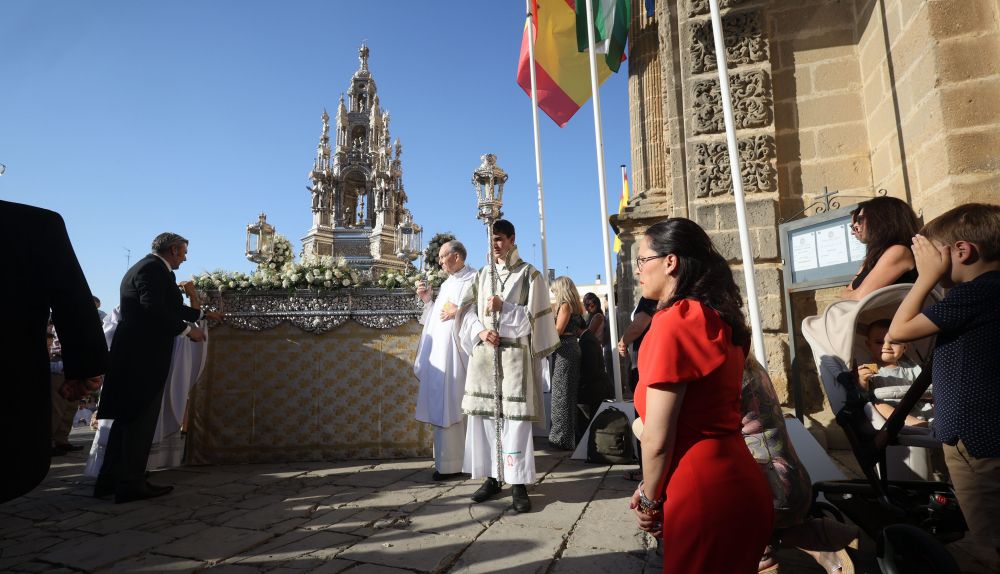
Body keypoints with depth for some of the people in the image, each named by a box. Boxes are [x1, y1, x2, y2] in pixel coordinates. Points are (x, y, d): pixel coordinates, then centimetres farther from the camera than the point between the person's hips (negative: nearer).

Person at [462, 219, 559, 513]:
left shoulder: (529, 274, 1)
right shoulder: (482, 274, 14)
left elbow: (534, 316, -4)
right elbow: (473, 311, 14)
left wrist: (503, 307, -15)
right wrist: (482, 331, -6)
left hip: (514, 354, -4)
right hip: (484, 353, 5)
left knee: (515, 417, -5)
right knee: (483, 414, 5)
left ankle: (518, 483, 6)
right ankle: (491, 478, 18)